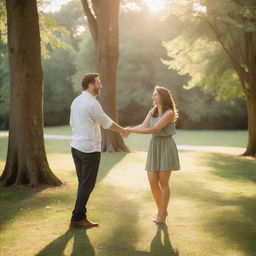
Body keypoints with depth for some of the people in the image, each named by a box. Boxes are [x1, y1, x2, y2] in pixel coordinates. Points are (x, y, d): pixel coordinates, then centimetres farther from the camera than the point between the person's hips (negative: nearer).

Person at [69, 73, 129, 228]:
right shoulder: (92, 103, -16)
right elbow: (107, 123, -8)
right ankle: (77, 218, 4)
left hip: (76, 147, 9)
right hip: (90, 149, -9)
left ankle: (81, 216, 18)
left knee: (83, 183, 15)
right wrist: (123, 131, 9)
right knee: (88, 185, 0)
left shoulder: (76, 101, 11)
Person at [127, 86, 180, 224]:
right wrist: (129, 129, -24)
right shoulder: (152, 112, 11)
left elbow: (154, 129, -20)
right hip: (154, 147, 6)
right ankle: (161, 210, 20)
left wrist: (132, 130, -21)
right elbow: (143, 126, -4)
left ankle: (163, 213, 11)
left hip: (166, 147, -6)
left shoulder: (169, 113, -12)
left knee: (163, 182, -2)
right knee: (152, 181, 2)